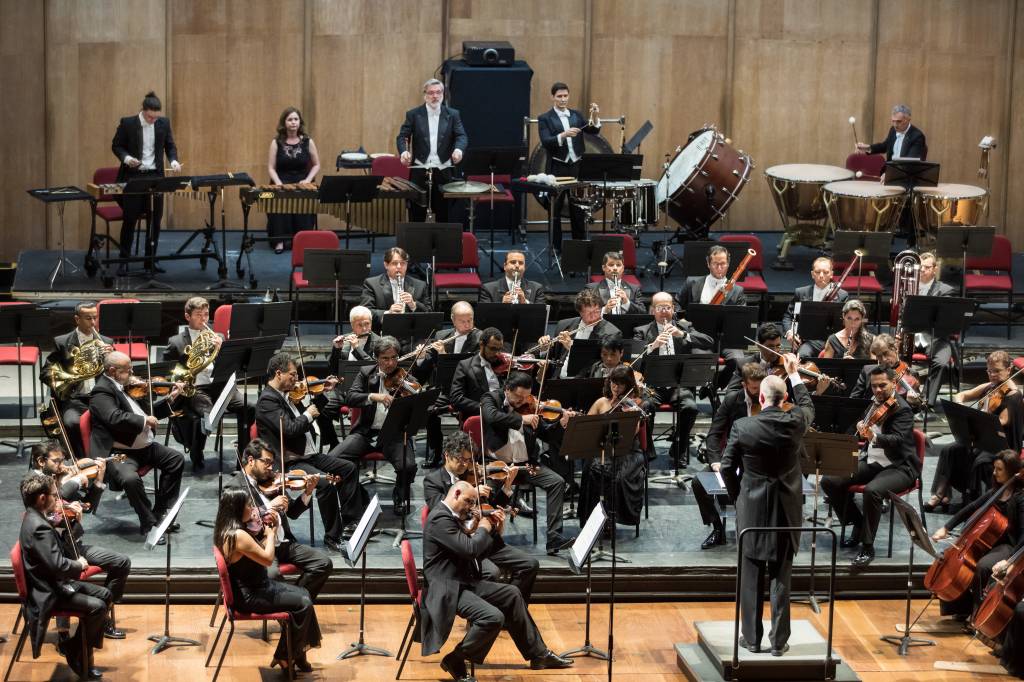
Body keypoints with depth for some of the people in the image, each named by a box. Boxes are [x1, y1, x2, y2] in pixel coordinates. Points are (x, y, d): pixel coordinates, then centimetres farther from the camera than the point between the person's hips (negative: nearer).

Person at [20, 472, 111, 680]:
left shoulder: (35, 518, 6)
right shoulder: (38, 527, -27)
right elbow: (58, 565, -32)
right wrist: (80, 565, -11)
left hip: (56, 582, 10)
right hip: (49, 592, -10)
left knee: (104, 595, 10)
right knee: (96, 607, -19)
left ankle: (81, 650, 15)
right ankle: (76, 654, 1)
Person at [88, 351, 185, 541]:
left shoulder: (127, 386, 14)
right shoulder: (101, 391, -13)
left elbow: (149, 411, 22)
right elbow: (115, 418, -29)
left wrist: (170, 398, 10)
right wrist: (144, 421, -20)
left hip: (144, 446, 9)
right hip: (119, 452, -9)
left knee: (176, 459, 7)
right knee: (130, 478, -34)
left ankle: (160, 513, 14)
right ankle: (149, 524, -14)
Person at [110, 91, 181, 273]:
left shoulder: (164, 123, 1)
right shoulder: (127, 123, -9)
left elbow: (170, 145, 10)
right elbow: (116, 146, -1)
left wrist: (173, 160, -9)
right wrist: (126, 158, -19)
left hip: (155, 176, 3)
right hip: (132, 176, -3)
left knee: (155, 220, 4)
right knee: (130, 219, -2)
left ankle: (150, 260, 14)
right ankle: (123, 261, 7)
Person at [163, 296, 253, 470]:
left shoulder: (217, 337, 22)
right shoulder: (176, 342, 13)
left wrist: (220, 349, -5)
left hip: (219, 384, 3)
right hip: (195, 388, -3)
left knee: (247, 409, -25)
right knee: (207, 415, -34)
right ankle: (196, 456, -10)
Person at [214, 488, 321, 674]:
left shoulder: (228, 530, 5)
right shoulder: (238, 535, -27)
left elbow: (258, 552, 14)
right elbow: (268, 559, -22)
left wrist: (267, 533, 2)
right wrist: (271, 534, -7)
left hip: (249, 588, 10)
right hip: (249, 597, -10)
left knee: (303, 593, 11)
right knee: (303, 604, -10)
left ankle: (297, 656, 14)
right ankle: (286, 657, 6)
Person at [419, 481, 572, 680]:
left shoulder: (452, 517, 16)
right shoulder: (440, 518, -17)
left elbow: (477, 554, 19)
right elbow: (470, 549, -26)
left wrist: (495, 531, 7)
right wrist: (483, 529, -7)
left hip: (465, 583, 11)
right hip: (448, 590, -11)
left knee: (511, 594, 15)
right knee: (493, 617, -27)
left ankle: (539, 654, 21)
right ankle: (455, 661, -9)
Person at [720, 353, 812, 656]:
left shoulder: (742, 426, -13)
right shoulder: (795, 423, -9)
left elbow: (727, 468, -5)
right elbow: (808, 406, 16)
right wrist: (794, 375, 28)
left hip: (751, 510, -1)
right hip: (786, 511, 1)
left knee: (751, 578, 8)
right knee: (781, 578, 7)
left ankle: (751, 638, 13)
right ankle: (779, 641, 9)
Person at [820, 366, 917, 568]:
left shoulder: (902, 409, -13)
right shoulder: (874, 404, 10)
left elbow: (897, 439, -29)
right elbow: (863, 426, 28)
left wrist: (874, 437, -47)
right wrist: (861, 426, 4)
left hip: (898, 467, -8)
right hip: (870, 461, 8)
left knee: (872, 490, -37)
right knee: (829, 481, -8)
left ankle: (868, 547, -24)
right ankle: (858, 525, 9)